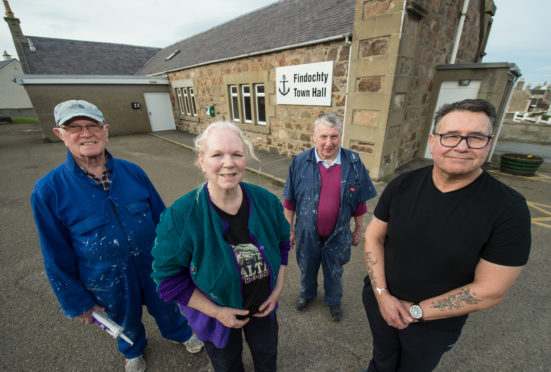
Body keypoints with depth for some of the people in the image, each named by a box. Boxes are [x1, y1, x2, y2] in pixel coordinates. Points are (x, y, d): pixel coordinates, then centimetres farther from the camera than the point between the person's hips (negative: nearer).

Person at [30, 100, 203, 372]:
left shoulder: (133, 172, -12)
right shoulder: (48, 191, -16)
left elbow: (162, 218, -2)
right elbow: (58, 258, -7)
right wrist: (77, 301, 0)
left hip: (154, 267, 1)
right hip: (109, 282, 0)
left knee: (165, 307, 25)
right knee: (126, 321, 29)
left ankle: (180, 333, 59)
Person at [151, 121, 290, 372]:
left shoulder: (266, 201, -20)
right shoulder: (180, 216, -29)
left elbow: (282, 242, -3)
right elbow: (168, 277, -18)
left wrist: (278, 288, -6)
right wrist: (216, 312, -18)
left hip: (263, 306, 3)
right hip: (217, 314, -2)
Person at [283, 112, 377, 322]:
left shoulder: (353, 163, -12)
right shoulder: (300, 162, -13)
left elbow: (360, 201, -1)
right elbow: (289, 201, -6)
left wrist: (359, 229, 4)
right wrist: (289, 229, -1)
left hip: (337, 234, 0)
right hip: (307, 233, 0)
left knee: (334, 272, 23)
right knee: (307, 269, 24)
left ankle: (333, 301, 53)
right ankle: (307, 294, 56)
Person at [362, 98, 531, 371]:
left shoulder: (509, 209, -21)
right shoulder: (403, 185, -15)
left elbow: (491, 290, -19)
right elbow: (374, 236, -8)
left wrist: (417, 311, -15)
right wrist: (382, 294, -15)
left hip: (435, 326, -1)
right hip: (380, 300, 2)